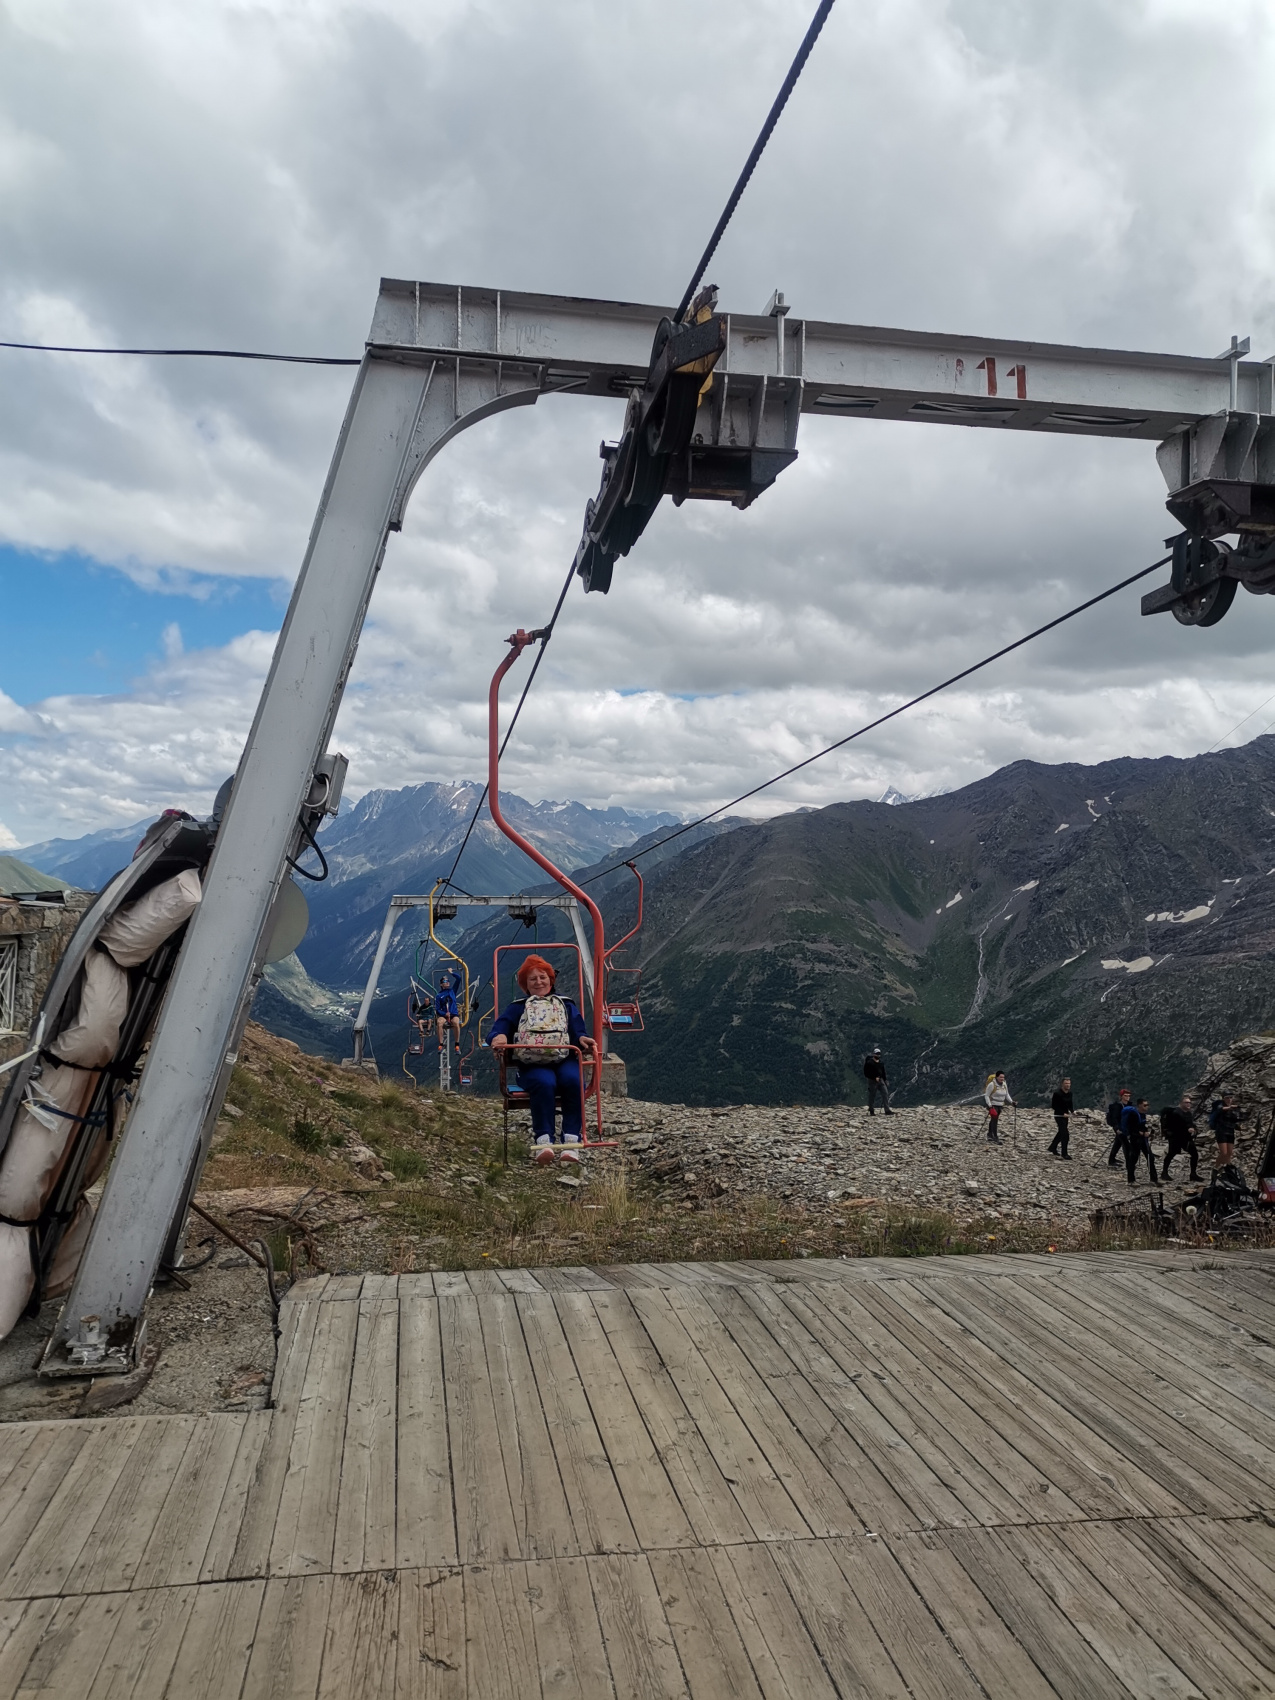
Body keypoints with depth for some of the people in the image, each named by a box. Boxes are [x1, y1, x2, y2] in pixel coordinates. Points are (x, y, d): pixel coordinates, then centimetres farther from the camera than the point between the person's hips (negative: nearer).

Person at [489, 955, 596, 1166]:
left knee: (574, 1080, -34)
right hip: (532, 1065, -1)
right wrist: (498, 1037, -19)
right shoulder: (517, 1007, 26)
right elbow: (501, 1025, 7)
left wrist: (582, 1038, -16)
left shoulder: (566, 1005, 27)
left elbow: (577, 1030, 11)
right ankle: (543, 1140, -38)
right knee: (544, 1083, -37)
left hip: (564, 1060, 1)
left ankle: (571, 1140, -34)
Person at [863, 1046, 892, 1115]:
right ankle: (871, 1111, 11)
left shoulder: (881, 1063, 12)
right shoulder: (869, 1063, -10)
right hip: (872, 1081, -6)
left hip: (880, 1080, 6)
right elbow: (866, 1073, -12)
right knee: (872, 1096, 0)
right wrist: (875, 1078, -17)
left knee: (885, 1093, -4)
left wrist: (885, 1081, 16)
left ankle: (887, 1110, -5)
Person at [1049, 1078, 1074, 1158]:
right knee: (1065, 1134, -10)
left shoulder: (1070, 1093, 3)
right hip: (1058, 1115, -8)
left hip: (1065, 1115, 8)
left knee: (1061, 1132, 19)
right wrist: (1063, 1113, -21)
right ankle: (1064, 1153, 0)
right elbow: (1054, 1106, -17)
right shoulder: (1057, 1093, -19)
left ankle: (1052, 1148, 36)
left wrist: (1072, 1111, 0)